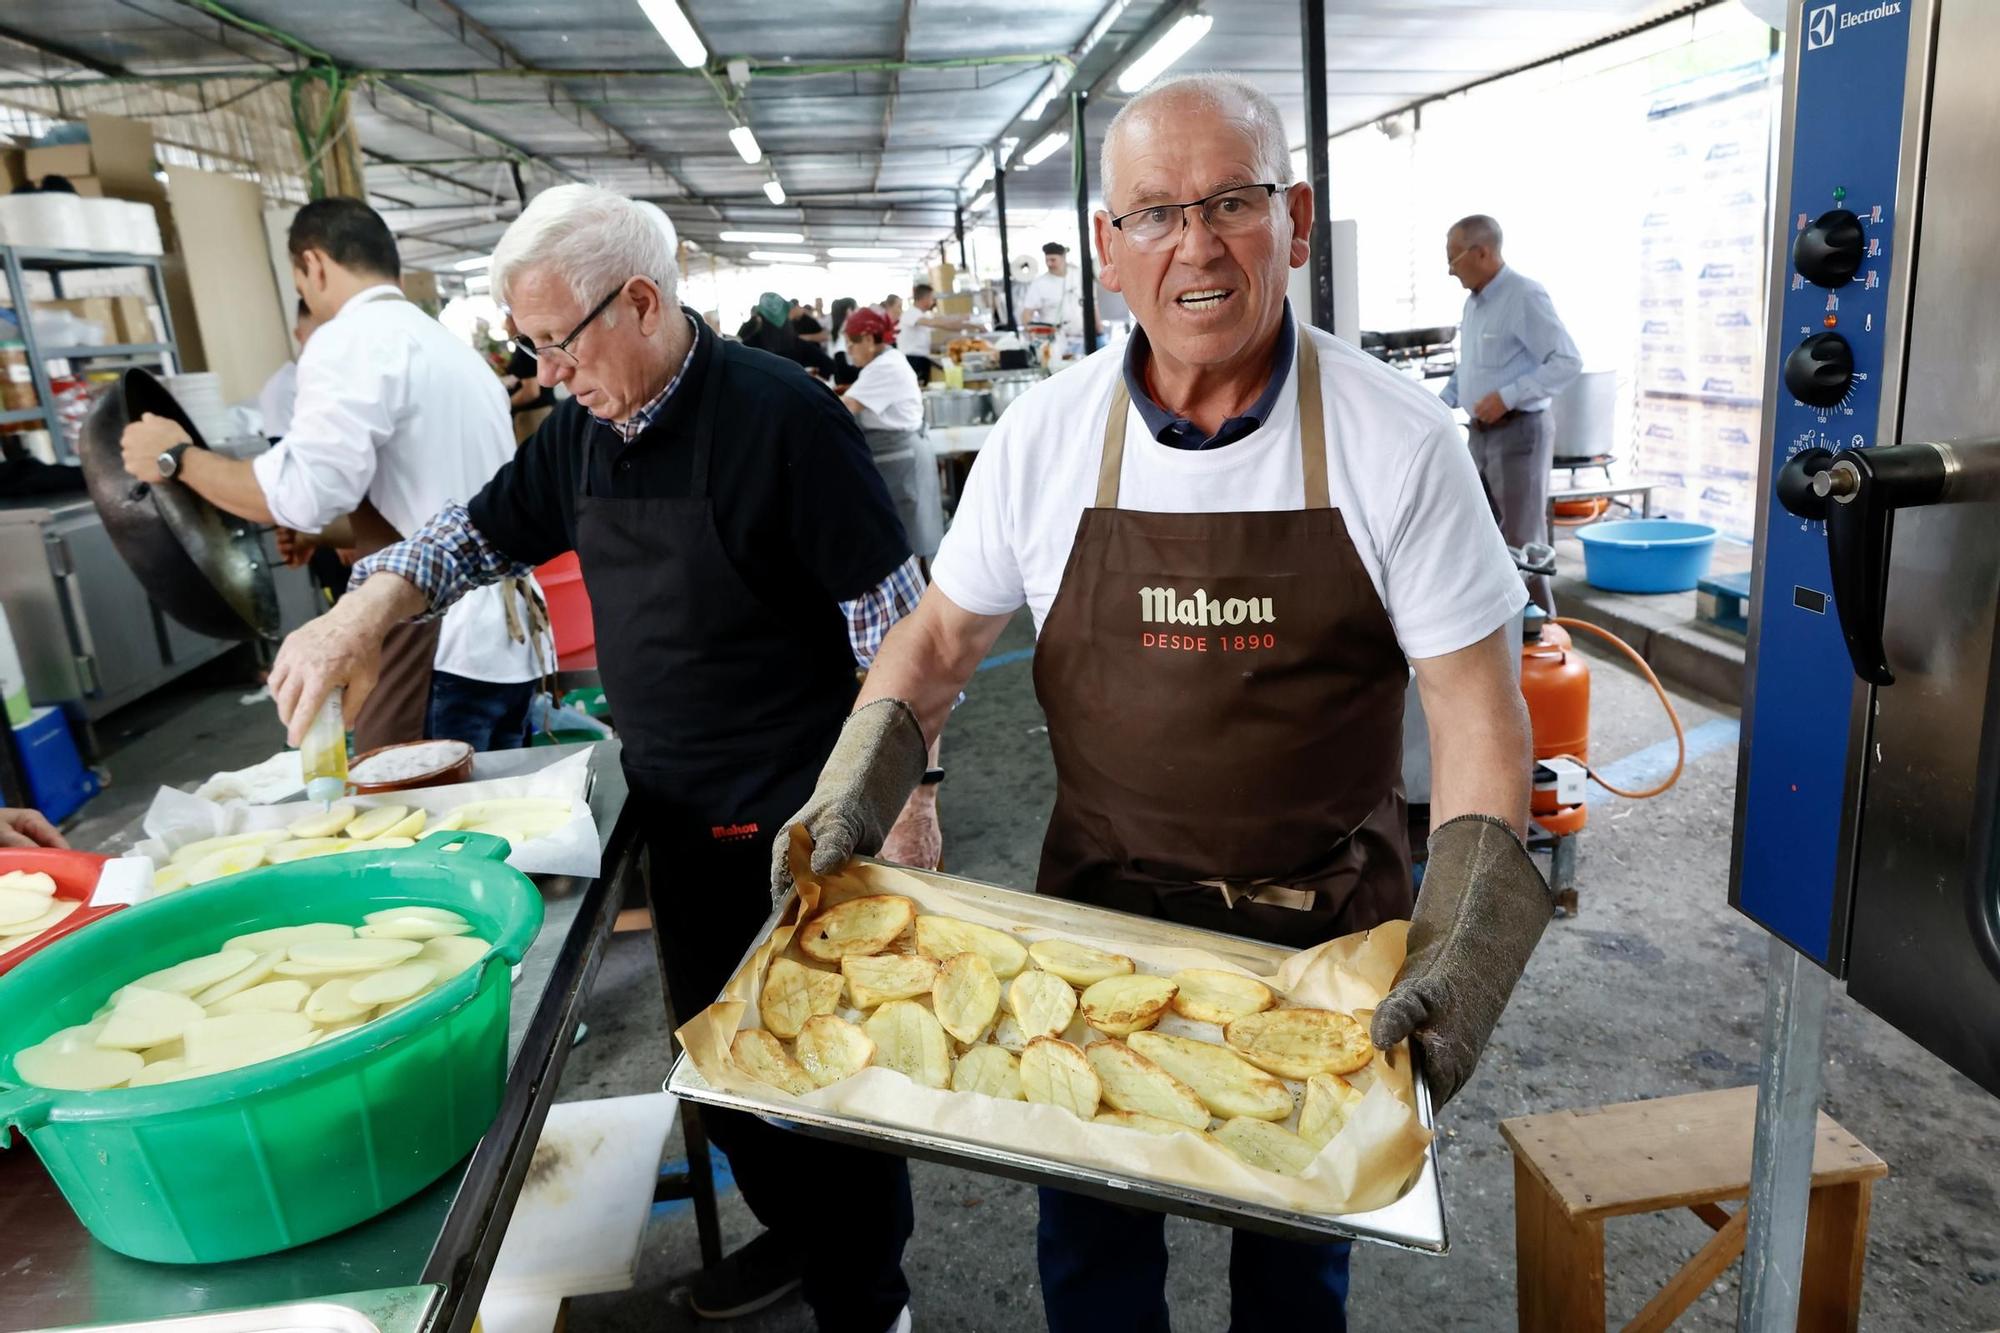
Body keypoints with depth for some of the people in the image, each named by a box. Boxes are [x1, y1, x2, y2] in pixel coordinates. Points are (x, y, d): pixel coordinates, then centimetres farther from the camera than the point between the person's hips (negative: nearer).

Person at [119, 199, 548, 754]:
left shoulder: (352, 339, -7)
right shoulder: (450, 345, 21)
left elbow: (305, 490, -18)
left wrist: (178, 458, -3)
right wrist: (328, 531, 29)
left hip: (440, 650, -9)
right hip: (509, 639, 9)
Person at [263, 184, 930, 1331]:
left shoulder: (778, 415, -18)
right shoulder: (585, 429, 4)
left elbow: (893, 621, -17)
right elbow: (483, 531, 16)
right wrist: (366, 609, 0)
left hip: (800, 821, -7)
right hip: (676, 815, 8)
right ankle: (794, 1232, 45)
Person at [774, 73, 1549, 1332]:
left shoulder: (1398, 439, -13)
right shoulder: (1045, 436, -7)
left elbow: (1473, 699, -11)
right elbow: (943, 633, 3)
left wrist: (1466, 945, -21)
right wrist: (851, 797, -10)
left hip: (1330, 926, -1)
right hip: (1099, 905, 2)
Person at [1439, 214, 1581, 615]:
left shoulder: (1524, 297, -15)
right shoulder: (1474, 301, 13)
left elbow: (1568, 362, -19)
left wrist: (1508, 396, -24)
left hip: (1519, 433, -9)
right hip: (1482, 435, 9)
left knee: (1521, 542, -5)